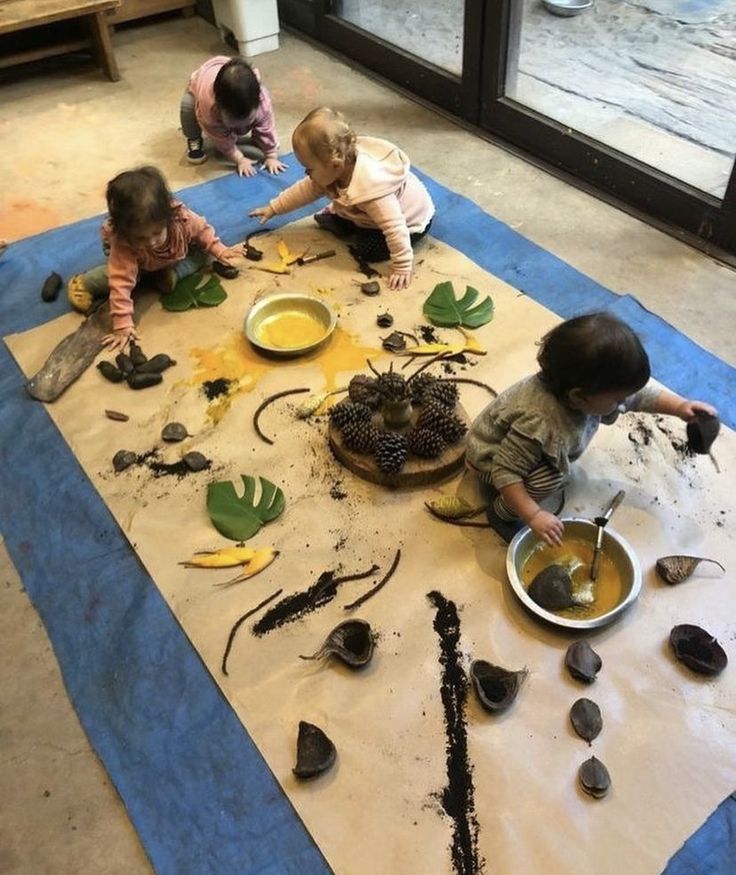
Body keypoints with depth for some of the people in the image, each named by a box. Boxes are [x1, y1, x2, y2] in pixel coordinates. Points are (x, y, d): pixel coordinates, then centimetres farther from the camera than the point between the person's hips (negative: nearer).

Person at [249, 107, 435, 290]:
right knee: (337, 223, 1)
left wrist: (402, 267, -36)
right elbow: (306, 189, -3)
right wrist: (273, 208, 2)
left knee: (367, 250, -17)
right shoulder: (340, 169, -17)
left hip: (410, 219, -7)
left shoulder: (369, 189, -43)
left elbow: (395, 227, -41)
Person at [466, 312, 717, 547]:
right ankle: (502, 514, -3)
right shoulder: (538, 422, -43)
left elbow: (639, 393, -2)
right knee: (549, 477, -29)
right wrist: (534, 515, -34)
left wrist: (681, 406, -8)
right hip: (492, 457, -8)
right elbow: (505, 471, -37)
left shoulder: (590, 389, -20)